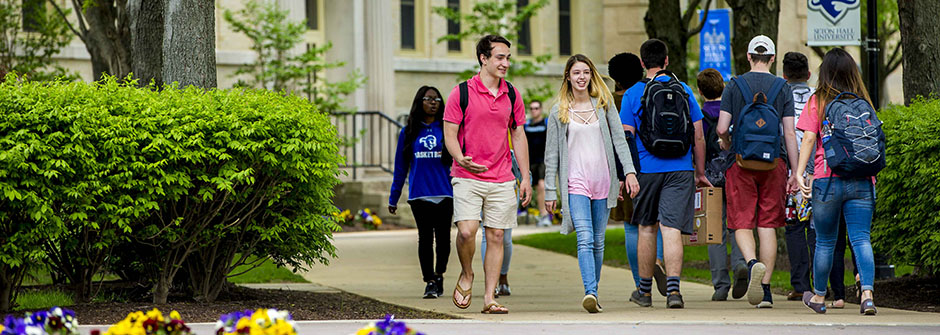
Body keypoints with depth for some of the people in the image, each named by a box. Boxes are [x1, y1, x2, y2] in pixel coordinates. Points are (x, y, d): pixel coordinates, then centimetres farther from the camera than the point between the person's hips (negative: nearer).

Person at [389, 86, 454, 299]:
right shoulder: (409, 133, 8)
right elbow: (400, 167, 12)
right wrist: (393, 198, 11)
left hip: (445, 194, 0)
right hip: (419, 194, 0)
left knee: (443, 237, 1)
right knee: (425, 238, -2)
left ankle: (439, 275, 22)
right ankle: (430, 282, 2)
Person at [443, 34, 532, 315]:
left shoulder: (512, 95, 9)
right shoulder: (462, 92, -3)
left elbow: (518, 135, 15)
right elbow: (450, 133, -3)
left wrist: (525, 177, 9)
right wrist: (461, 159, -23)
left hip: (502, 180, 4)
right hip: (467, 177, -3)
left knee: (496, 236, 1)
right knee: (467, 231, -16)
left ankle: (489, 297, 6)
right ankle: (466, 275, 12)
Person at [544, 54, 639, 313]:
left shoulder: (604, 105, 9)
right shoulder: (559, 112, 5)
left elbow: (619, 139, 7)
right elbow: (552, 155, 6)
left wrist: (629, 171, -5)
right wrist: (550, 191, 3)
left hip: (602, 181, 2)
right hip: (575, 182, -2)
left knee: (598, 242, 6)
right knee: (585, 238, -18)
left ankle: (592, 293, 16)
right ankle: (590, 294, -28)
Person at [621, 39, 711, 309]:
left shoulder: (633, 94, -1)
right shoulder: (684, 91, 4)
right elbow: (698, 137, 6)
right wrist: (700, 173, 15)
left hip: (647, 171, -1)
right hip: (680, 171, 1)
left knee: (647, 228, 13)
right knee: (672, 230, -5)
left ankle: (645, 290, 23)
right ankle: (673, 288, -19)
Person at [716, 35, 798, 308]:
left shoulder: (735, 86, 1)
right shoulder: (782, 88, 3)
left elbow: (722, 128, -3)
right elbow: (790, 133, 0)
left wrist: (726, 144, 20)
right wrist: (795, 173, 4)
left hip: (742, 163, -1)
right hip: (773, 163, 1)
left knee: (742, 224, 3)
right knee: (767, 225, 6)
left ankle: (752, 263, -27)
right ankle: (765, 290, 5)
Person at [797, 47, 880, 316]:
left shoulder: (817, 102, 0)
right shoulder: (864, 103, 7)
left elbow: (809, 139, -7)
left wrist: (799, 173, -9)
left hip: (828, 180, -2)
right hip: (862, 181, 2)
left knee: (825, 241, 11)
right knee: (861, 238, -2)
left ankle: (818, 297, 26)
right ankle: (867, 293, -20)